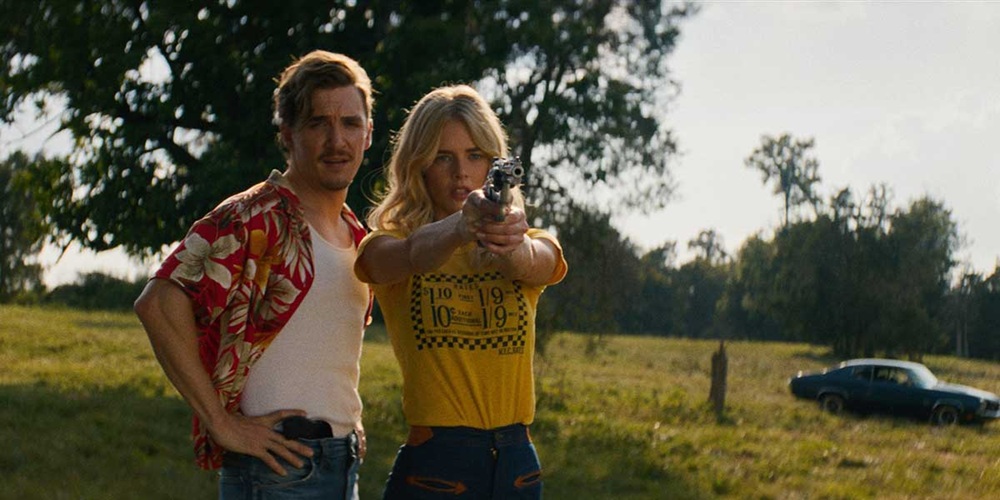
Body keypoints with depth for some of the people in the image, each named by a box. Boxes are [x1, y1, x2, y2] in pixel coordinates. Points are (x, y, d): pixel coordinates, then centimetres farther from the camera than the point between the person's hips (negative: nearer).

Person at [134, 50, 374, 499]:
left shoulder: (355, 235, 15)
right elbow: (159, 303, -23)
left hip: (343, 463, 8)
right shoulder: (253, 220, -11)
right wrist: (221, 423, -20)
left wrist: (349, 422, 15)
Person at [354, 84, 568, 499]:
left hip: (517, 466, 3)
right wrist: (461, 227, -43)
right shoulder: (386, 247, 2)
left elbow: (532, 263, -16)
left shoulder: (534, 248, 8)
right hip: (432, 465, -3)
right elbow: (413, 255, -22)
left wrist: (512, 242, -39)